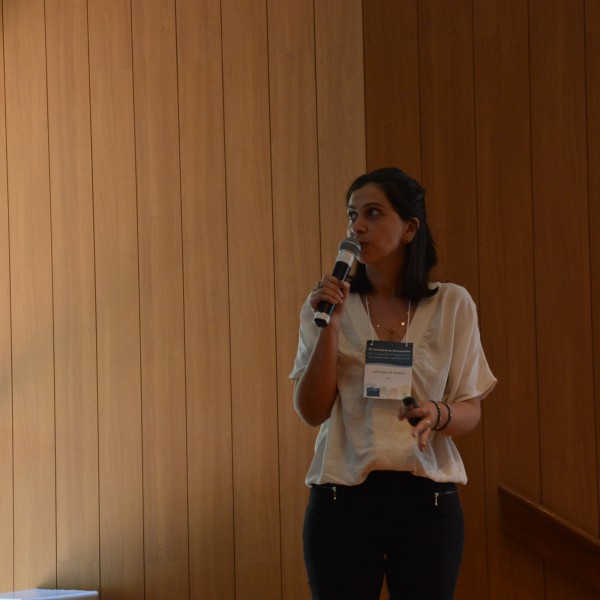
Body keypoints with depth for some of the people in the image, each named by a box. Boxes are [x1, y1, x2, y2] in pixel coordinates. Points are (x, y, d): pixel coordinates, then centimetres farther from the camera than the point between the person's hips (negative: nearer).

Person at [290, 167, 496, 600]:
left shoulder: (452, 305, 1)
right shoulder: (328, 303, 2)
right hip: (343, 499, 0)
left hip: (427, 500, 0)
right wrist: (329, 328, -14)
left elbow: (471, 412, 4)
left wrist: (438, 414, -19)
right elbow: (312, 412, -4)